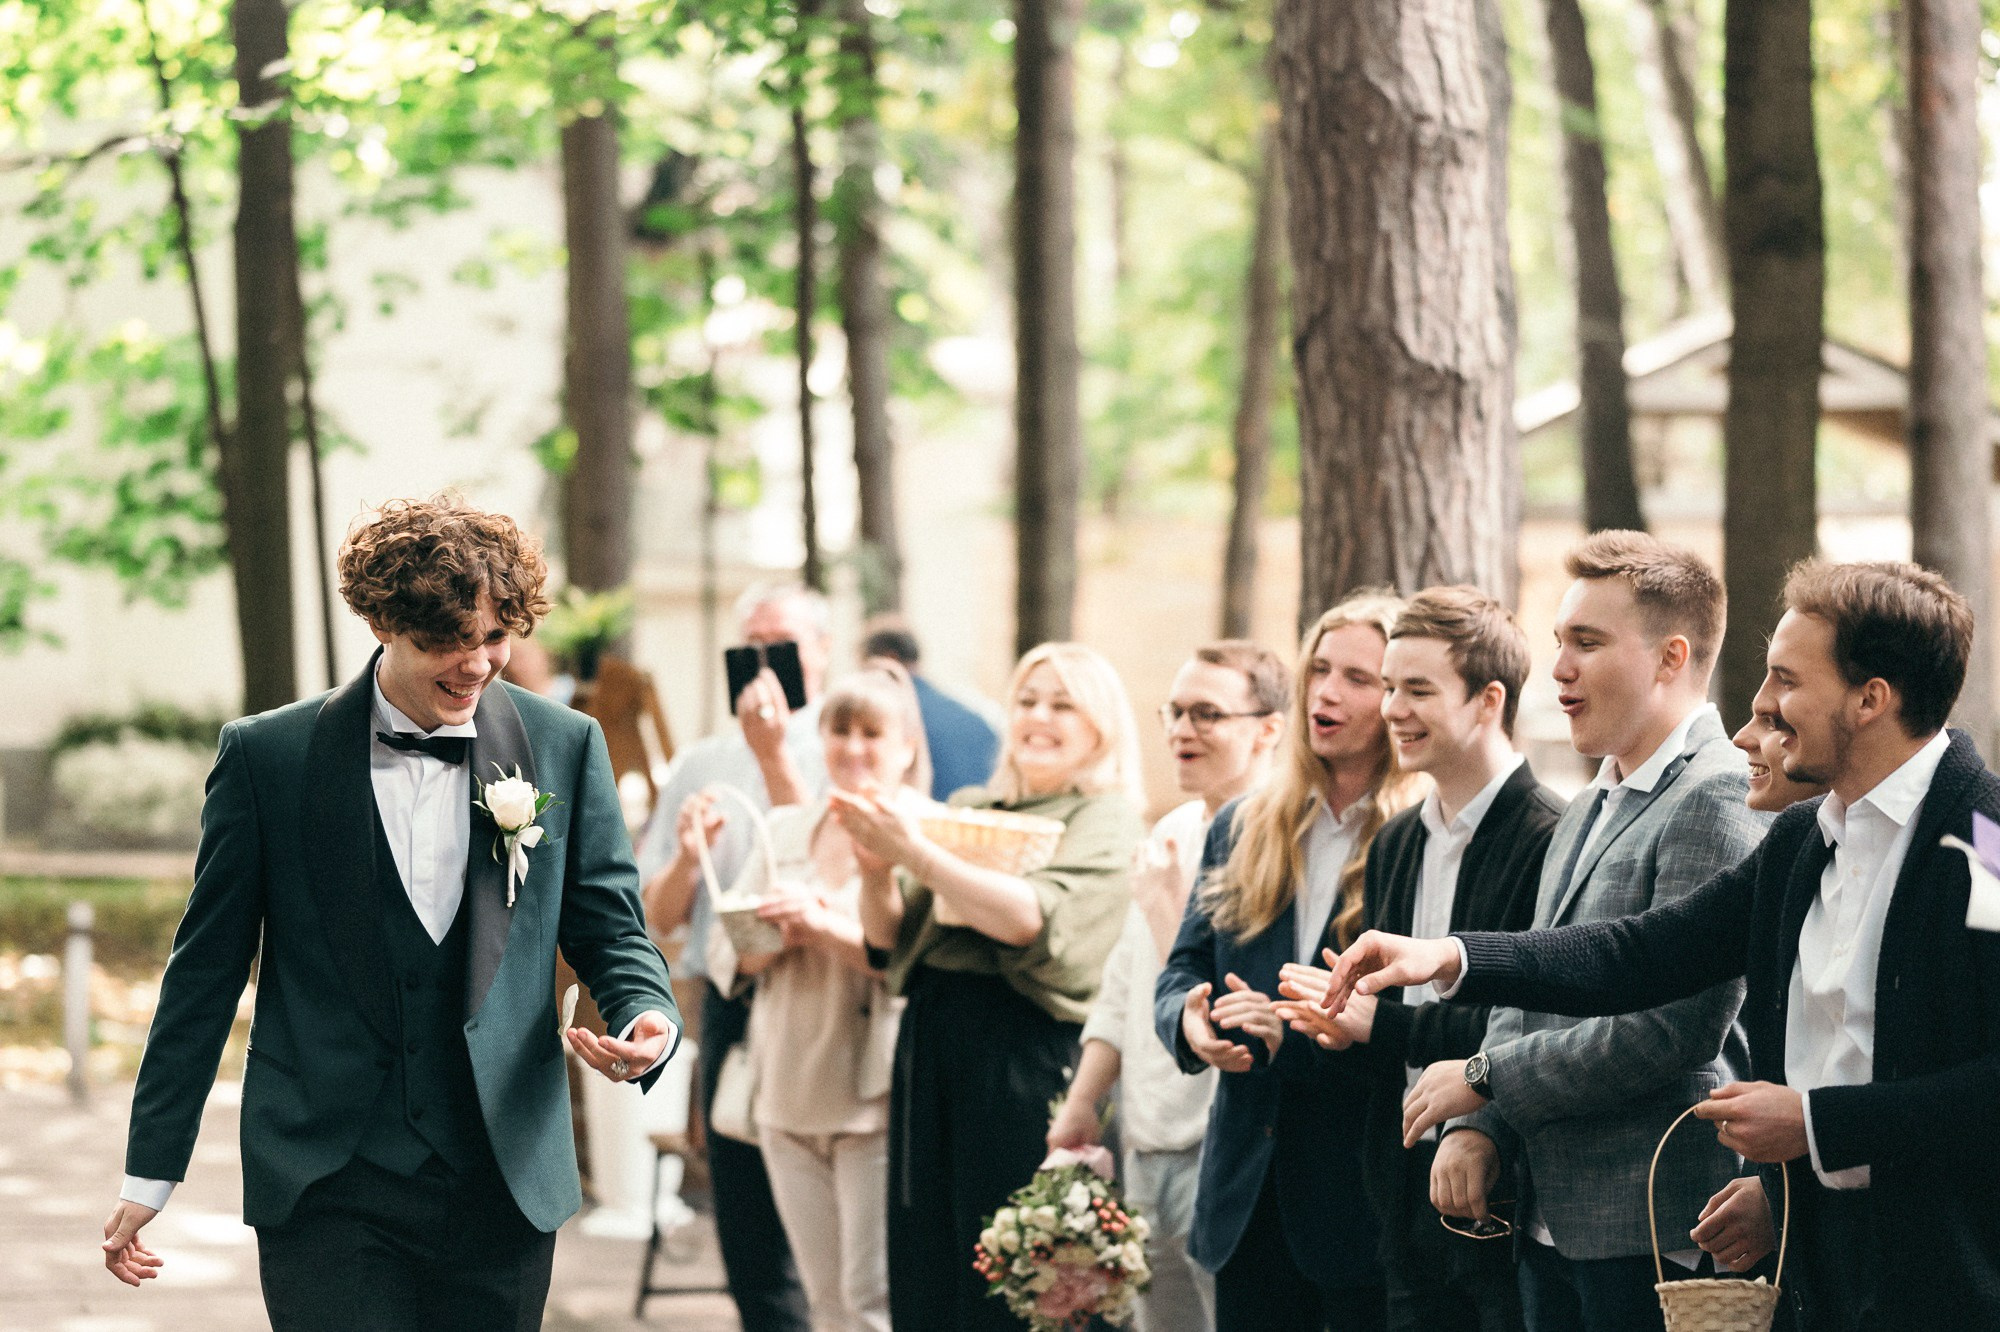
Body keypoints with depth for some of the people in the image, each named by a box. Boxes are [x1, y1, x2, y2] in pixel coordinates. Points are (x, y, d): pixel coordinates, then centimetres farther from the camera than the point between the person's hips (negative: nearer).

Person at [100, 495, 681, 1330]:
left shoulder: (565, 748, 4)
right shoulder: (267, 756, 0)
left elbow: (611, 930, 10)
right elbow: (206, 967, 5)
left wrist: (647, 1017, -14)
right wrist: (150, 1170, 5)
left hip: (503, 1181, 2)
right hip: (326, 1191, -2)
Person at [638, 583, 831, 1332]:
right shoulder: (698, 768, 14)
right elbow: (657, 917, 11)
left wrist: (774, 756, -15)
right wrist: (687, 857, -9)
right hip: (732, 1009, 4)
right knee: (751, 1243, 7)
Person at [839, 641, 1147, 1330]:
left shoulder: (1106, 822, 0)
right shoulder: (971, 810, 17)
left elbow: (1035, 919, -17)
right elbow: (890, 941, 14)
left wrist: (918, 855, -21)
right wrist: (877, 872, -7)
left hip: (1027, 1058, -6)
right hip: (929, 1041, 6)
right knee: (922, 1274, 5)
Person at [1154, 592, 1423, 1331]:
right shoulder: (1243, 828, 14)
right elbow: (1183, 967, 13)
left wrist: (1293, 1033, -23)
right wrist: (1189, 1018, -10)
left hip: (1366, 1187, -6)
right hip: (1249, 1186, 6)